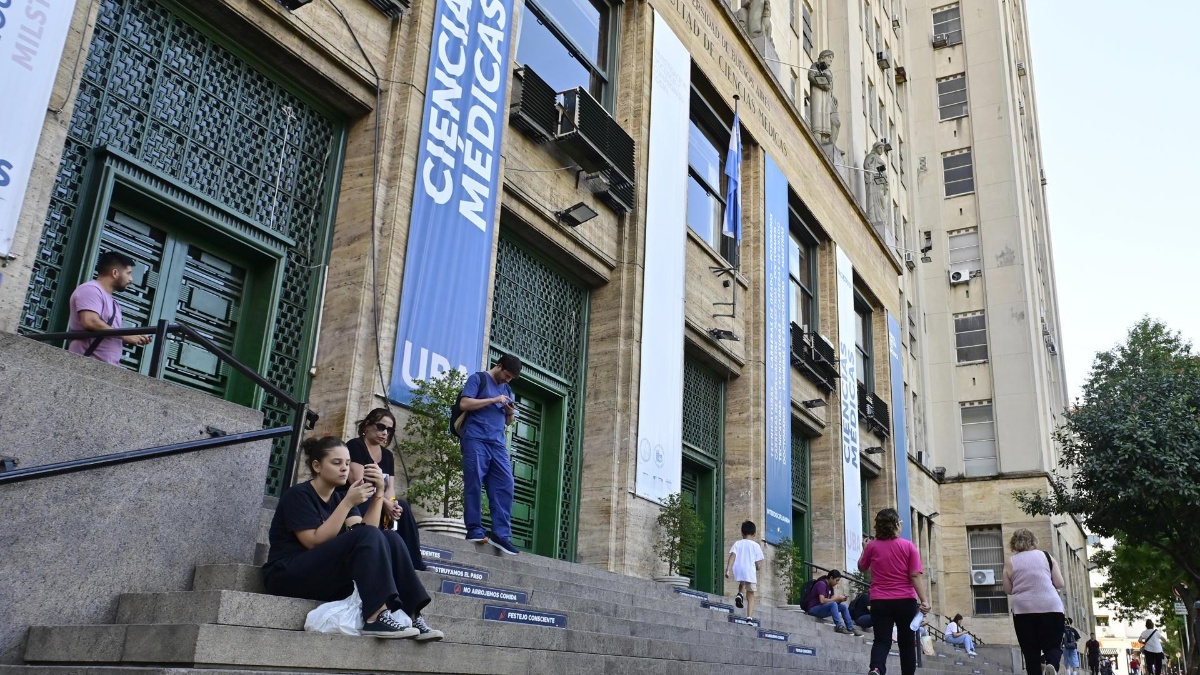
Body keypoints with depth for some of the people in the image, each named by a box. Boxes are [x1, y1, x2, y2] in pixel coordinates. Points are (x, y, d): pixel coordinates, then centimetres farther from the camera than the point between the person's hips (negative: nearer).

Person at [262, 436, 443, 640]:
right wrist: (348, 503, -21)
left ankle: (412, 616, -22)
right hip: (289, 576, -7)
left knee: (390, 538, -12)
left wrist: (378, 491, -11)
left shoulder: (338, 498, 15)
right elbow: (316, 542, -19)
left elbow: (368, 536, -1)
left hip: (330, 576, 7)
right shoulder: (298, 495, -6)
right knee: (366, 536, -27)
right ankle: (376, 617, -38)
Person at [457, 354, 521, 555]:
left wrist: (511, 414, 5)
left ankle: (501, 533, -7)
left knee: (505, 485, -5)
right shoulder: (478, 379, 6)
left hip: (498, 443, 6)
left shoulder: (507, 389, 25)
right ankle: (474, 530, -4)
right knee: (475, 484, -9)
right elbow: (464, 404, -8)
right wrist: (494, 400, -9)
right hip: (476, 440, -6)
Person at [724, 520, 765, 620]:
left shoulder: (737, 543, 8)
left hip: (737, 571, 2)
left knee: (742, 583, 35)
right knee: (750, 596, 8)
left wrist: (728, 570, -13)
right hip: (750, 572, -2)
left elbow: (732, 557, -8)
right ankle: (749, 617, -6)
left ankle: (740, 594, 5)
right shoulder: (756, 546, 5)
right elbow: (759, 565, 3)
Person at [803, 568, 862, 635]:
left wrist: (840, 599, -13)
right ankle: (839, 627, -36)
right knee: (833, 604, -31)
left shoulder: (830, 587, 12)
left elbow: (831, 600, 4)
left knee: (843, 606, 1)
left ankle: (851, 628, -1)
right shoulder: (821, 584, -16)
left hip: (822, 608, 9)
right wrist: (837, 598, -20)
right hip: (813, 609, -9)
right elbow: (822, 600, -27)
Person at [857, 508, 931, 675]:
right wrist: (923, 600, -10)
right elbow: (915, 576, -9)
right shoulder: (908, 546, -3)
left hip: (880, 601, 0)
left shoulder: (872, 546, 0)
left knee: (882, 640, 2)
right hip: (906, 601, 0)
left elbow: (862, 567, 15)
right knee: (906, 642, 13)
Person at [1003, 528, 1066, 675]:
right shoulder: (1046, 556, 8)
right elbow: (1060, 584, 6)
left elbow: (1008, 590, 8)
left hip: (1023, 610, 0)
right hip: (1050, 607, 0)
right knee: (1053, 645, 10)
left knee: (1031, 651, 8)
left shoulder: (1010, 562, 7)